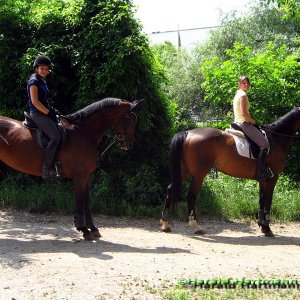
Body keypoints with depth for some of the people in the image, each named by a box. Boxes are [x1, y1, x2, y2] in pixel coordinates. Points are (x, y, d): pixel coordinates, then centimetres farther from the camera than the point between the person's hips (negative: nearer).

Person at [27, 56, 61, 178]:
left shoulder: (42, 81, 18)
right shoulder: (34, 81, -10)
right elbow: (35, 101, -18)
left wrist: (51, 109, 9)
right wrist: (48, 112, -16)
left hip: (43, 113, 10)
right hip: (37, 114, -10)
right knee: (55, 137, -22)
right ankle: (46, 168, -22)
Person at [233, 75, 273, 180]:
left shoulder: (238, 94, 17)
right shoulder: (243, 95, -14)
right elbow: (244, 113, -23)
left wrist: (252, 121, 17)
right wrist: (254, 121, -9)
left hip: (238, 123, 11)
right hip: (244, 123, -11)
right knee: (265, 144, -14)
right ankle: (261, 172, -20)